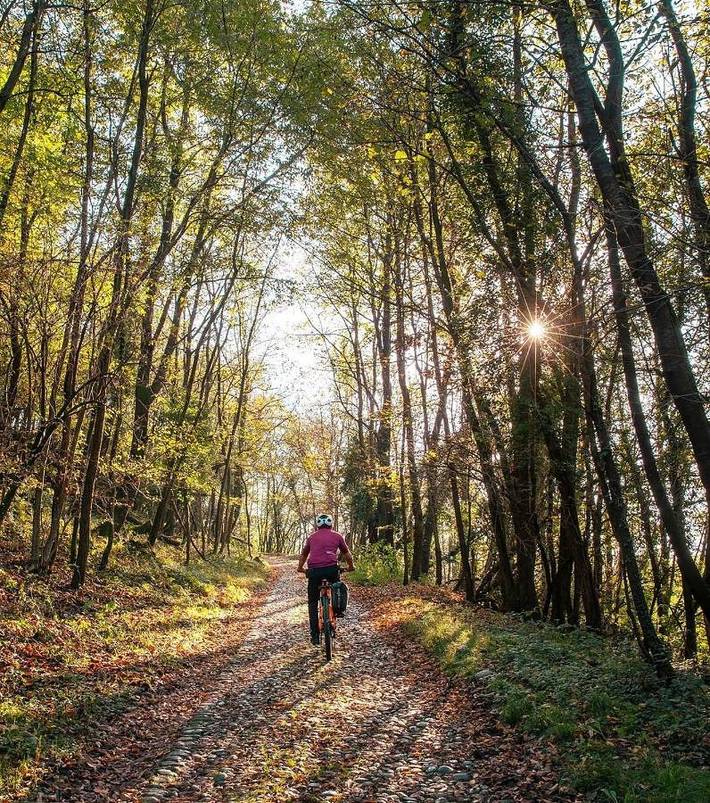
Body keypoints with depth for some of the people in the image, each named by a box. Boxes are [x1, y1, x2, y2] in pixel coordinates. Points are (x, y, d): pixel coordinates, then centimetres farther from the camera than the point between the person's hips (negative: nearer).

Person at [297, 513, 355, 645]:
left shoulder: (312, 537, 20)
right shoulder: (337, 536, 16)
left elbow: (303, 554, 33)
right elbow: (347, 553, 27)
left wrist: (300, 567, 51)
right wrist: (351, 566, 45)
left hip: (314, 571, 1)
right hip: (331, 569, -1)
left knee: (312, 603, 13)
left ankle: (315, 635, 7)